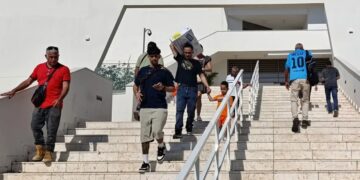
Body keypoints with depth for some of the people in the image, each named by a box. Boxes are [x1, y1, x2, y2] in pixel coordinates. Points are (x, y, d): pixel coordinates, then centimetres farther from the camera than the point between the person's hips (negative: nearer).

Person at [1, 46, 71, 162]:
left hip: (54, 106, -4)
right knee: (35, 126, 1)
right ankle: (40, 150, 13)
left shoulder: (64, 70, 1)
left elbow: (65, 86, -8)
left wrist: (59, 99, -24)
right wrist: (14, 91, 12)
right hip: (39, 104, 4)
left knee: (51, 130, -5)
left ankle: (48, 153, 4)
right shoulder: (39, 68, 14)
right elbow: (28, 81, 18)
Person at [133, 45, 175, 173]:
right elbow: (136, 85, 21)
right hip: (145, 107, 3)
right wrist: (137, 93, 0)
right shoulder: (143, 71, 11)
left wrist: (163, 88, -14)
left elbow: (172, 88, 5)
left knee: (157, 132, -19)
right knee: (145, 136, 3)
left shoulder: (164, 72, 2)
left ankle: (161, 146, 16)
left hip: (160, 107, -3)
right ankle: (145, 162, 12)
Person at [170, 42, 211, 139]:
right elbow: (172, 46, 12)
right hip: (181, 88, 0)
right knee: (179, 110, -7)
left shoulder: (196, 63, 9)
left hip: (192, 89, 0)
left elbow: (201, 75, 3)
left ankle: (189, 128, 24)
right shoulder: (180, 59, 10)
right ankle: (178, 131, -10)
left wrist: (207, 86, -7)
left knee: (191, 111, 6)